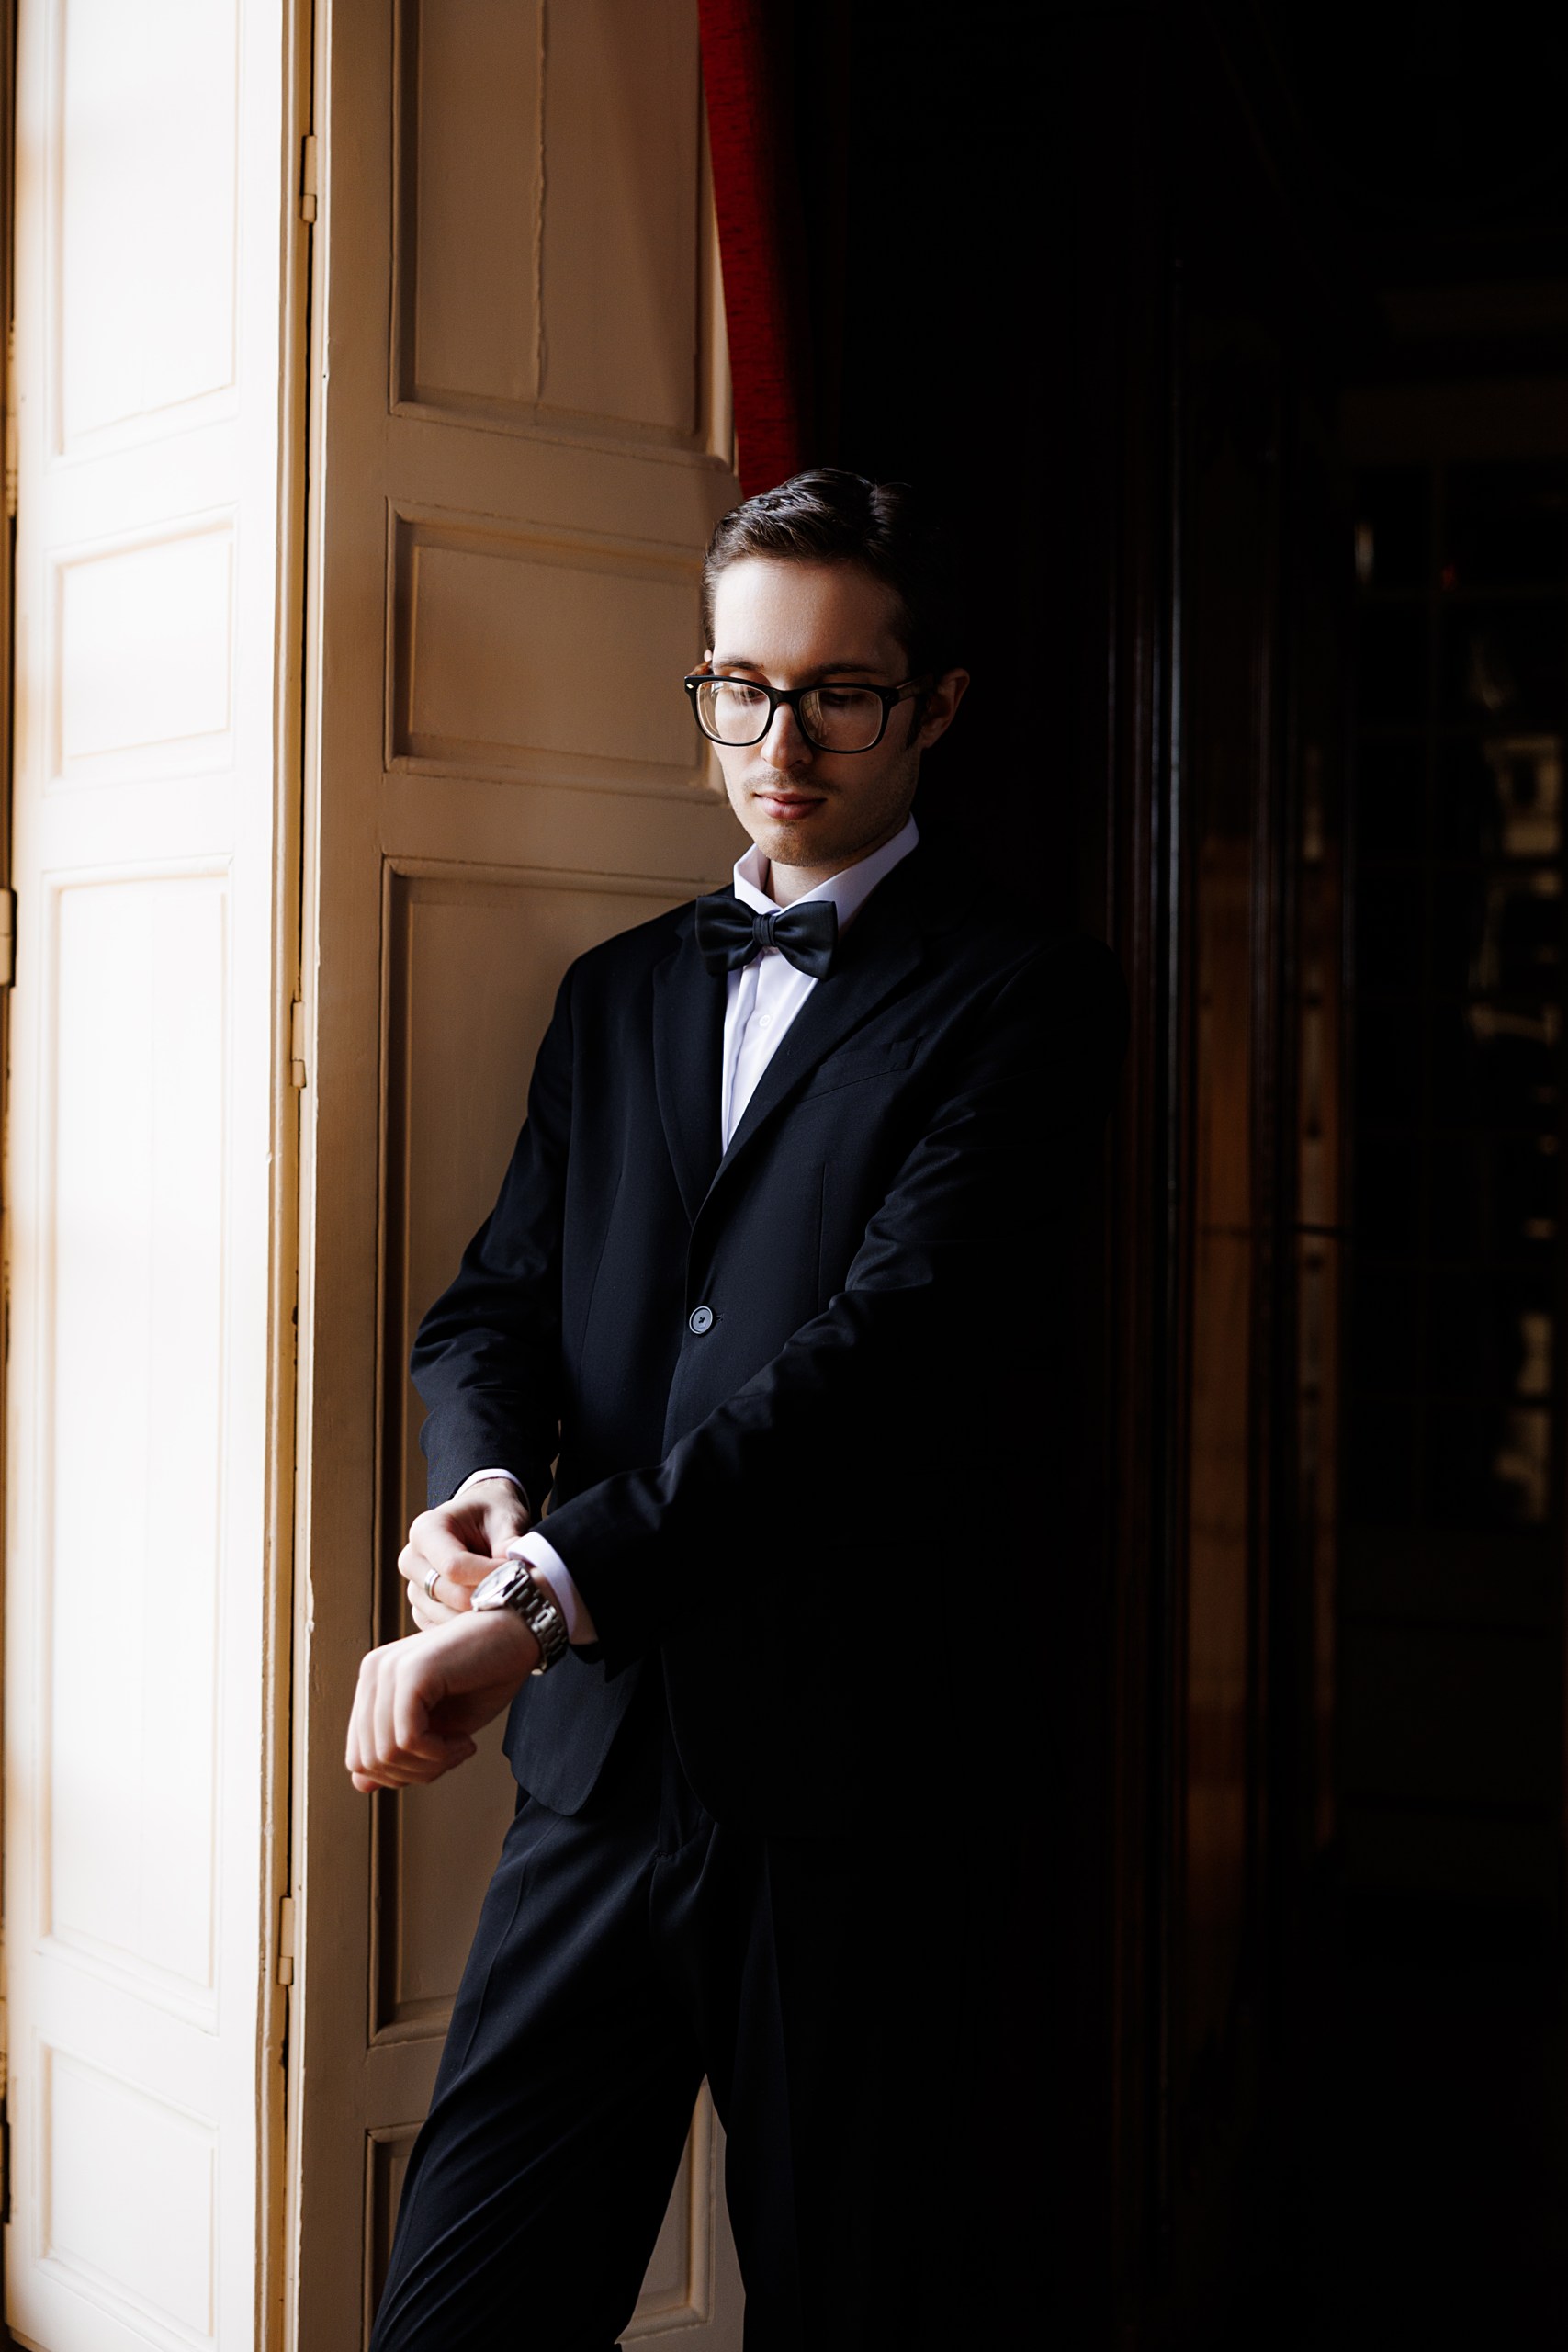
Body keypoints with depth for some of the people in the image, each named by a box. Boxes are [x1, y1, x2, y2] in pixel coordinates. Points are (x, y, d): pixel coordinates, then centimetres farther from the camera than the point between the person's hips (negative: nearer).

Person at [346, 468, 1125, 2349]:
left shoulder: (1021, 998, -4)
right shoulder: (619, 992, 16)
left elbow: (886, 1346, -17)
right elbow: (501, 1296, 13)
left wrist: (547, 1598, -25)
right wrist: (482, 1483, -11)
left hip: (861, 1787, -4)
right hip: (601, 1766, 5)